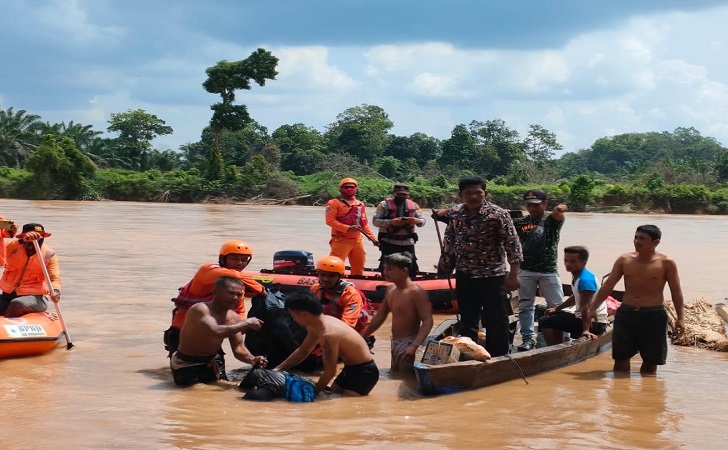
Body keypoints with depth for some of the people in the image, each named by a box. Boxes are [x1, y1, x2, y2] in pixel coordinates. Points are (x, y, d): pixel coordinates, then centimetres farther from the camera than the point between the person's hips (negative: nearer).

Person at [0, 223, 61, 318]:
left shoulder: (49, 255, -5)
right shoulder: (14, 247, -3)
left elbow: (55, 278, -12)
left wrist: (55, 291, -36)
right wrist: (22, 240, -39)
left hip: (35, 298, -3)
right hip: (8, 295, 3)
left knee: (17, 304, -32)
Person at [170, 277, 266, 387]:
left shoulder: (233, 317, -3)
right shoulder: (200, 309, -28)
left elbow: (238, 348, 0)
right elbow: (216, 332, -45)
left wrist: (253, 360, -22)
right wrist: (246, 323, -37)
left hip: (209, 364, 8)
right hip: (186, 365, -7)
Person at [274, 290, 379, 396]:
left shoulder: (329, 334, -31)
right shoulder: (316, 326, -1)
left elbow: (330, 372, -25)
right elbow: (303, 350, 17)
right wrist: (278, 369, 13)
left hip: (364, 371, -10)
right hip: (351, 368, 10)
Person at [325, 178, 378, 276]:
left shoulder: (360, 205, 15)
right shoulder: (334, 203, -4)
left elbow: (364, 224, 20)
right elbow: (330, 220, -14)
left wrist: (373, 238, 10)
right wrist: (348, 228, -22)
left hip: (357, 240, 7)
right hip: (341, 240, -7)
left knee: (358, 267, 14)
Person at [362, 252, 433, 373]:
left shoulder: (416, 292, -16)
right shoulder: (391, 290, 10)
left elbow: (427, 321, -22)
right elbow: (380, 316, 21)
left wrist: (414, 346, -34)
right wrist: (362, 337, 23)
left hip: (408, 344, -9)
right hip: (395, 343, 9)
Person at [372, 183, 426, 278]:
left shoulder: (413, 205, 9)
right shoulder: (385, 204, -2)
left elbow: (422, 221, 10)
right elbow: (375, 221, -8)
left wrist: (416, 221, -15)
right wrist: (391, 222, -24)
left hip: (407, 242, 3)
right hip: (389, 242, -3)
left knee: (412, 267, 5)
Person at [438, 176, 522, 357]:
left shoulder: (498, 214, -15)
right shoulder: (455, 213, 0)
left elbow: (513, 245, -14)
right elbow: (449, 242, 14)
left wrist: (513, 275, -17)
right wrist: (444, 265, 16)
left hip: (493, 275, -5)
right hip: (464, 276, 5)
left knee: (496, 321, -1)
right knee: (467, 321, 13)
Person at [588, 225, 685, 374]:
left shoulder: (666, 263, -3)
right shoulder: (624, 260, 5)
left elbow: (676, 292, 0)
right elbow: (607, 286, 8)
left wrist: (680, 318, -7)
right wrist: (593, 308, 4)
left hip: (653, 316, -2)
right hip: (626, 313, 2)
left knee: (650, 360, 5)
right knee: (620, 356, 1)